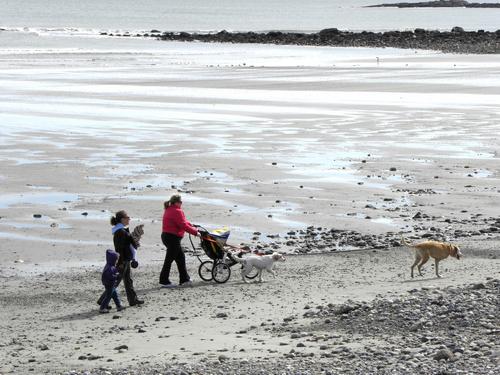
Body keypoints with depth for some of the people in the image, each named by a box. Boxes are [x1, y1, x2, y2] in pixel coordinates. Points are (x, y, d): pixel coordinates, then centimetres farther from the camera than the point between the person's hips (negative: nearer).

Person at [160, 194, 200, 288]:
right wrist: (195, 232, -12)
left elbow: (182, 222, 22)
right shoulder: (177, 211, -17)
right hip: (172, 238, -11)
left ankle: (184, 279, 19)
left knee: (180, 257, 15)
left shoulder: (169, 210, 15)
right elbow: (183, 225, -19)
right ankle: (164, 281, 1)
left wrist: (191, 225, 15)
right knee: (169, 259, -4)